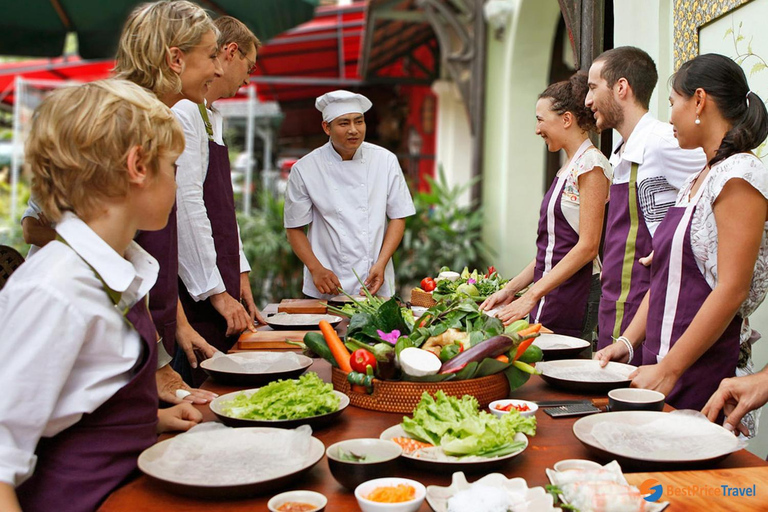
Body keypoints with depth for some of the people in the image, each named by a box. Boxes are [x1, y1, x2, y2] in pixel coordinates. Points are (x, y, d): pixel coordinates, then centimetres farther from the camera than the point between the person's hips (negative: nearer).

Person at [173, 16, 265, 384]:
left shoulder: (210, 116, 19)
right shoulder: (183, 112, -13)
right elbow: (186, 207, -19)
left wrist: (239, 275, 16)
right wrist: (216, 291, -17)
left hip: (220, 289, 9)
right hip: (196, 296, -9)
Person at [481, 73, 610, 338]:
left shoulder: (591, 164, -11)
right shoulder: (569, 167, 16)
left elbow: (587, 247, -18)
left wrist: (531, 296, -18)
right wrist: (511, 289, 13)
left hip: (573, 294, -8)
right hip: (550, 291, 8)